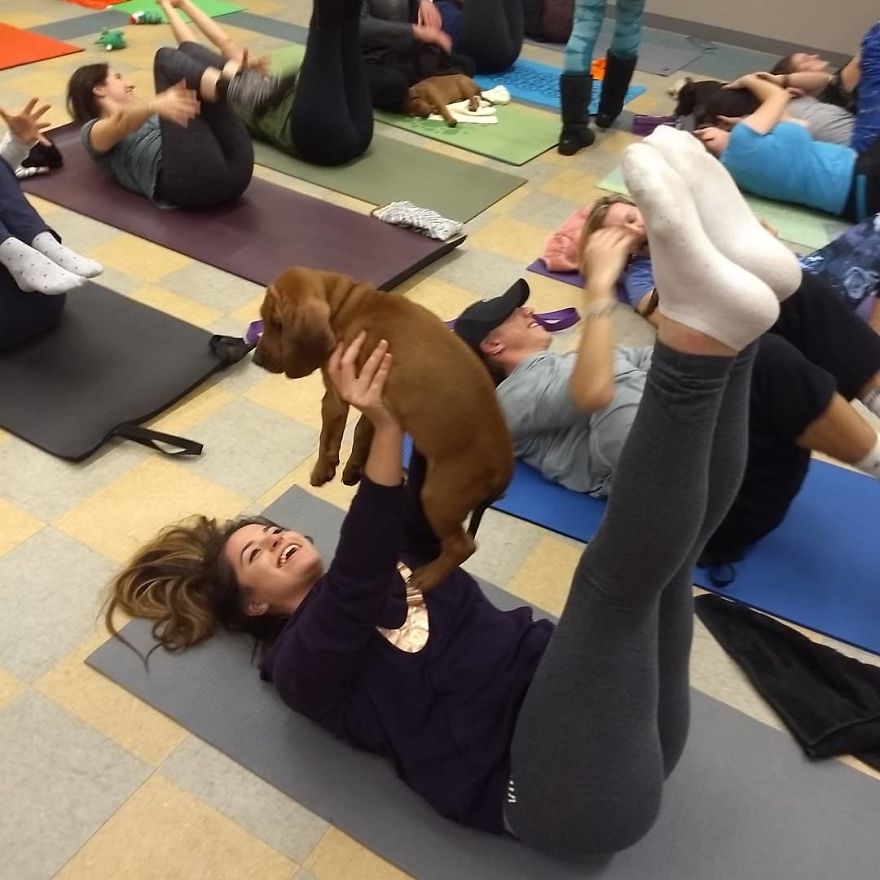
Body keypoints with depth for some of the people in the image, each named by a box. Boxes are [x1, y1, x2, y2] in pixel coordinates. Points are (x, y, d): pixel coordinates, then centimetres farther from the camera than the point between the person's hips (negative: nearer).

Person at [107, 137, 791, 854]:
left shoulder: (401, 568, 25)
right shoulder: (306, 660, 5)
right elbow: (355, 577, -18)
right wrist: (385, 430, -29)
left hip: (636, 722, 6)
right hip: (576, 780, -6)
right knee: (618, 565, -31)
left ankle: (714, 326, -33)